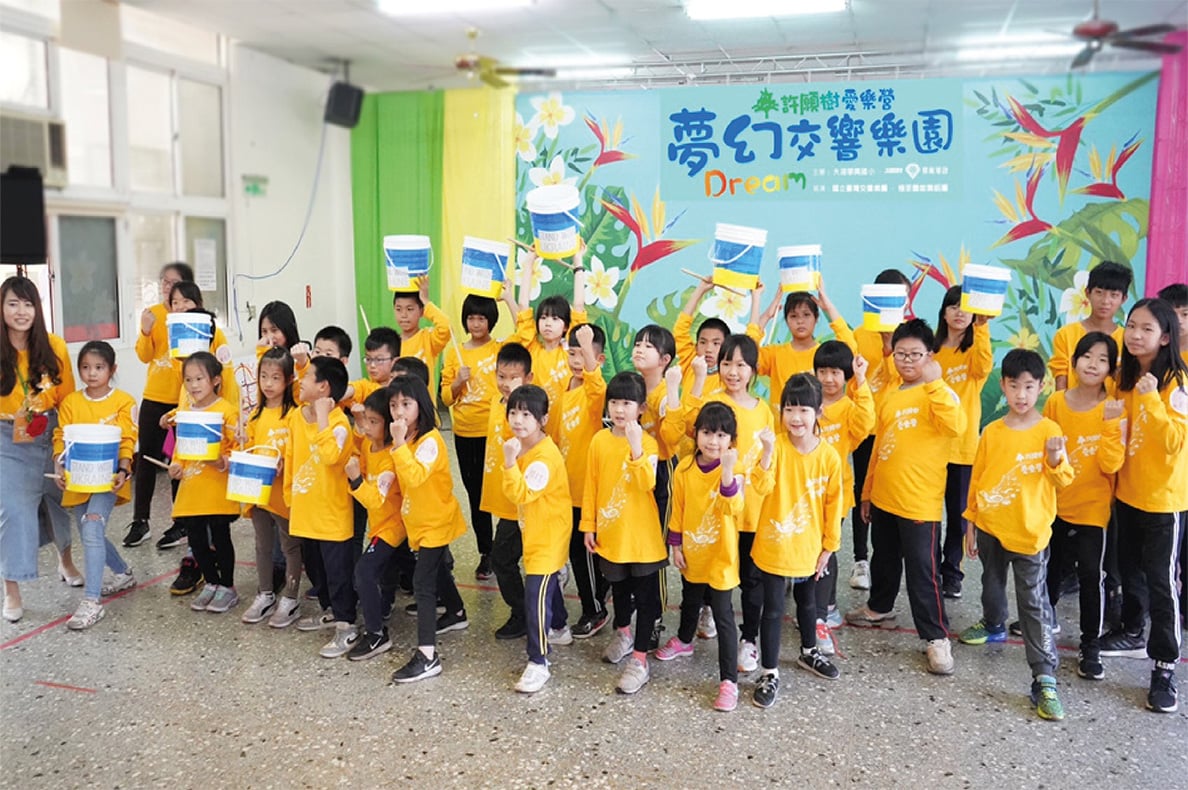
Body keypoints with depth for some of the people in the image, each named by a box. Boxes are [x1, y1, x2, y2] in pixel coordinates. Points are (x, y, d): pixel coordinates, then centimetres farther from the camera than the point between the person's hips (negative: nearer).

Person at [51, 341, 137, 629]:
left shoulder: (124, 402, -5)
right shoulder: (70, 402, 5)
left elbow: (127, 441, -9)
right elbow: (60, 438, 1)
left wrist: (123, 471, -22)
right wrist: (60, 468, -14)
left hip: (107, 477, -5)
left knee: (92, 530, -19)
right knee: (90, 534, 14)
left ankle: (91, 602, -17)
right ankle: (123, 573, 39)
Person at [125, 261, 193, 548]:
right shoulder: (152, 314, 5)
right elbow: (144, 355, -1)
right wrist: (146, 331, -17)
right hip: (154, 397, 3)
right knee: (147, 457, 6)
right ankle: (140, 522, 15)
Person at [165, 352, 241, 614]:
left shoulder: (226, 411, -10)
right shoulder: (184, 412, 9)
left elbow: (239, 447, -10)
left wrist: (224, 462, -26)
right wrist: (176, 464, 2)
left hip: (218, 491, -6)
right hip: (190, 489, 6)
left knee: (220, 539, 5)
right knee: (196, 540, 12)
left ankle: (227, 588, 21)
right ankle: (211, 583, 30)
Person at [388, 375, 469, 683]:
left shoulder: (429, 440, -24)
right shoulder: (406, 439, 2)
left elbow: (414, 476, -39)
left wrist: (399, 444, -39)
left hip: (436, 521, -9)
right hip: (420, 520, 9)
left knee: (423, 582, -12)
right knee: (437, 570, 25)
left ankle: (427, 655, -10)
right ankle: (457, 614, 49)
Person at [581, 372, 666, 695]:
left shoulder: (647, 442, -13)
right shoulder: (599, 440, -2)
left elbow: (647, 483, -27)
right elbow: (591, 485, 4)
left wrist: (635, 447, -36)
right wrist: (588, 525, 5)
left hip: (642, 535, -4)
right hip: (610, 532, 4)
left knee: (645, 596, 5)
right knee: (619, 588, 24)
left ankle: (640, 659, 14)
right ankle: (623, 633, 47)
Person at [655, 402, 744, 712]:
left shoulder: (732, 470, -17)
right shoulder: (685, 468, -6)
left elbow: (733, 508, -32)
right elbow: (677, 510, 3)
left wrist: (727, 471, -43)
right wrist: (676, 544, 5)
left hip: (720, 555, -4)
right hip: (691, 552, 5)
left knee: (723, 616, -3)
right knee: (690, 602, 27)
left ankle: (729, 680, 4)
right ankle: (684, 640, 55)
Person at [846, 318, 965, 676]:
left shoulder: (938, 394, -11)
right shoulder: (889, 397, 9)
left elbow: (955, 425, -33)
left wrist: (934, 381, -30)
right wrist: (867, 491, 19)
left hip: (920, 502, -7)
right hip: (883, 498, 7)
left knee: (922, 571, -1)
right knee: (884, 559, 24)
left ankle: (937, 637, 11)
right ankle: (879, 608, 45)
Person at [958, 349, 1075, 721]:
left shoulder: (1049, 430, -8)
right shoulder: (992, 432, 0)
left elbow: (1064, 480, -7)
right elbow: (976, 479, 7)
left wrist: (1055, 459, -28)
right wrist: (971, 523, 10)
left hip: (1029, 533, -4)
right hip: (990, 528, 4)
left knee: (1034, 604, -4)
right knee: (992, 584, 25)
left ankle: (1045, 679, -2)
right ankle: (993, 625, 52)